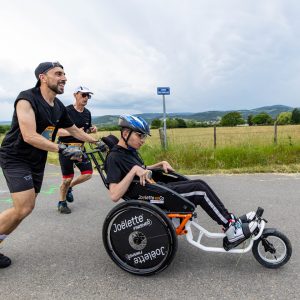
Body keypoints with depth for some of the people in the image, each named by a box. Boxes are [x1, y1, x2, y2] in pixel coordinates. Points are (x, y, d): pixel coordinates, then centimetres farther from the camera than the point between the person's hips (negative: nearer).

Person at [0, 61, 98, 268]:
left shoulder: (59, 107, 3)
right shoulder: (27, 99, -19)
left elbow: (75, 131, 17)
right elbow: (30, 136, -28)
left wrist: (98, 142, 18)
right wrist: (64, 150, -30)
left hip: (37, 161, 7)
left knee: (25, 208, 8)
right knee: (24, 208, -14)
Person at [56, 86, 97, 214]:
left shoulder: (87, 113, 7)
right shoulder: (67, 111, -12)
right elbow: (59, 131, -16)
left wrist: (92, 129, -4)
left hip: (80, 147, 6)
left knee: (88, 173, -3)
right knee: (68, 178, -2)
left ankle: (69, 187, 25)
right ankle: (62, 202, 22)